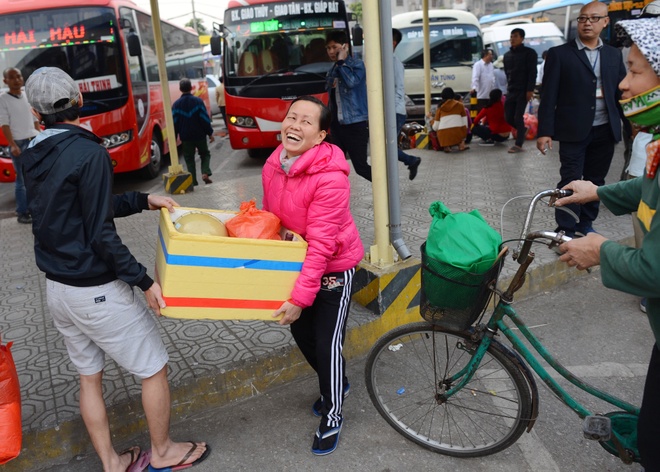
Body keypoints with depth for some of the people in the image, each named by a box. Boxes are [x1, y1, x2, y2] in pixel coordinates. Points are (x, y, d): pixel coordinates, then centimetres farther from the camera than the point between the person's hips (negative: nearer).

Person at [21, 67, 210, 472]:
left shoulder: (34, 158, 5)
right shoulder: (89, 153, -19)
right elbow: (101, 234, -20)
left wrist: (143, 201, 9)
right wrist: (144, 280, -16)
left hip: (57, 287, 8)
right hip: (96, 291, -8)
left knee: (89, 376, 19)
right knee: (155, 369, 10)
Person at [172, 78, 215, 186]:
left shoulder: (176, 104, -3)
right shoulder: (198, 101, -7)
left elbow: (175, 122, -1)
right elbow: (205, 119, -8)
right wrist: (210, 133, -1)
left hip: (185, 137, 1)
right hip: (200, 135, 0)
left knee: (189, 158, 10)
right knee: (205, 154, 17)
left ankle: (193, 181, 7)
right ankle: (205, 173, -3)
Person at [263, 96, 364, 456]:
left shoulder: (330, 177, -30)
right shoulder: (272, 165, -8)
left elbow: (321, 244, -31)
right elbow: (270, 216, 7)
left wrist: (300, 296, -31)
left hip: (334, 266, -7)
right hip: (297, 262, 7)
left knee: (327, 342, -1)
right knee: (300, 332, 17)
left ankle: (332, 418, 23)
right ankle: (336, 384, 45)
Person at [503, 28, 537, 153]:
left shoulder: (529, 53, -3)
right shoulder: (507, 55, 14)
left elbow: (532, 73, -10)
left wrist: (530, 90, -18)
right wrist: (509, 86, 12)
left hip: (523, 91, -6)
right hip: (511, 91, 6)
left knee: (518, 117, -8)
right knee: (508, 117, 3)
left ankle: (518, 145, -1)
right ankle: (523, 130, 32)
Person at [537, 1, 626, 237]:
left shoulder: (614, 55, 11)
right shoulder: (559, 54, -1)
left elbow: (621, 93, 11)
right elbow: (549, 96, -5)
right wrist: (545, 131, -11)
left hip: (605, 131, 4)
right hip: (573, 131, -4)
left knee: (596, 181, 11)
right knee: (571, 182, -2)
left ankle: (586, 223, 25)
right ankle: (567, 230, 7)